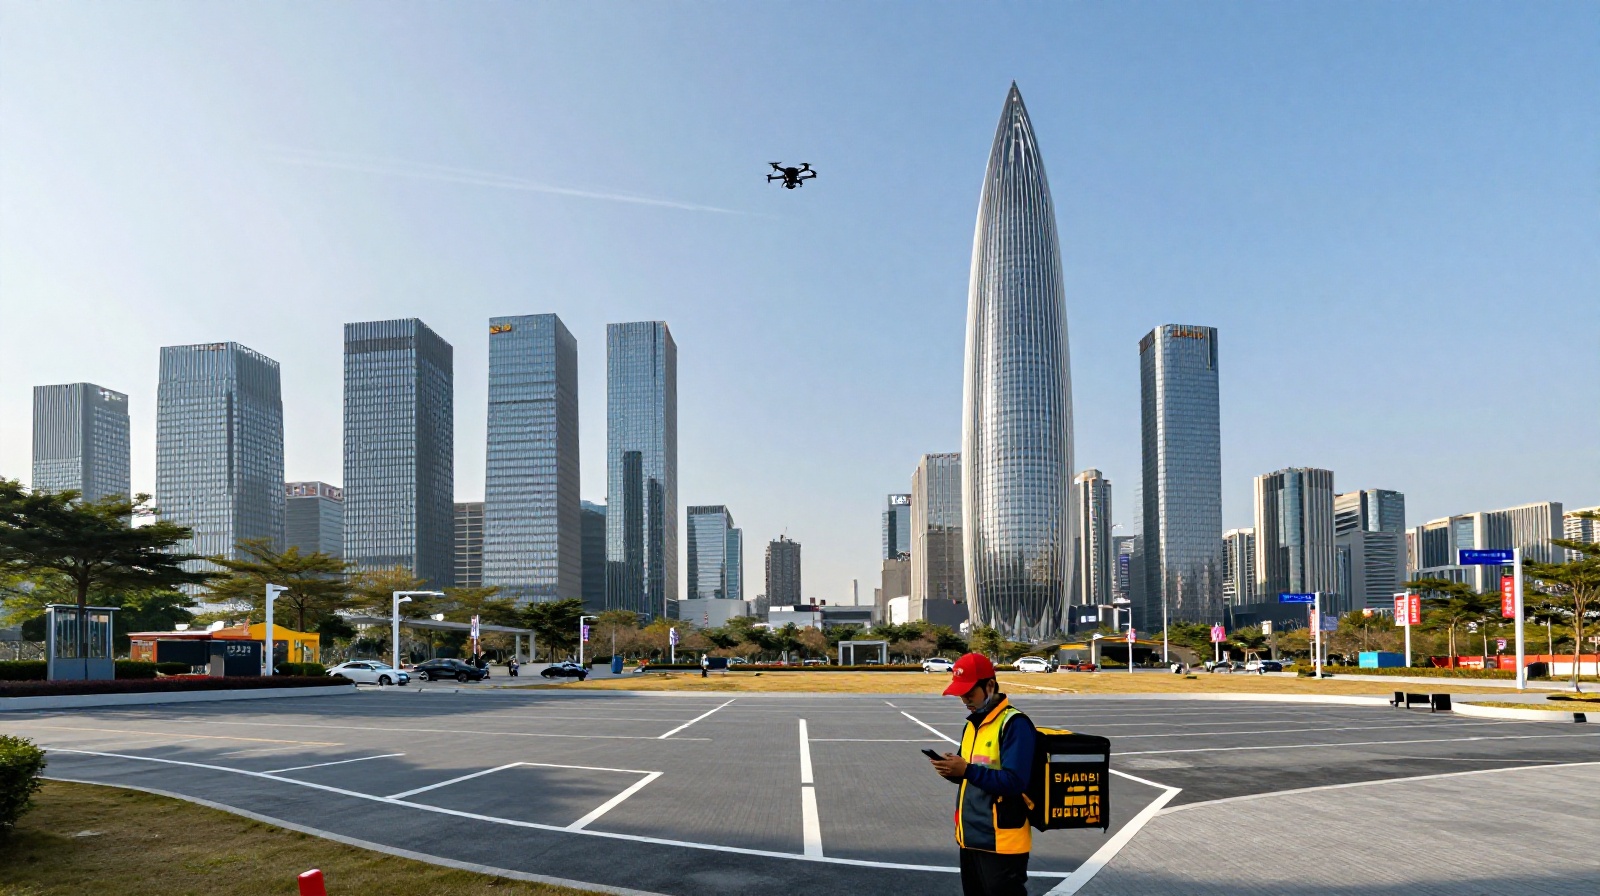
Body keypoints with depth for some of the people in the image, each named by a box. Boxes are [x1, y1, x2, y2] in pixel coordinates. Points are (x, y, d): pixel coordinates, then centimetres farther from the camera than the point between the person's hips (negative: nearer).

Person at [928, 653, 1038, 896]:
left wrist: (967, 770, -28)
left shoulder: (1015, 724, -15)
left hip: (1001, 842, -9)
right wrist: (952, 770, -4)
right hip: (971, 838, 9)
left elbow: (1014, 782, -23)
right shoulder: (972, 723, 13)